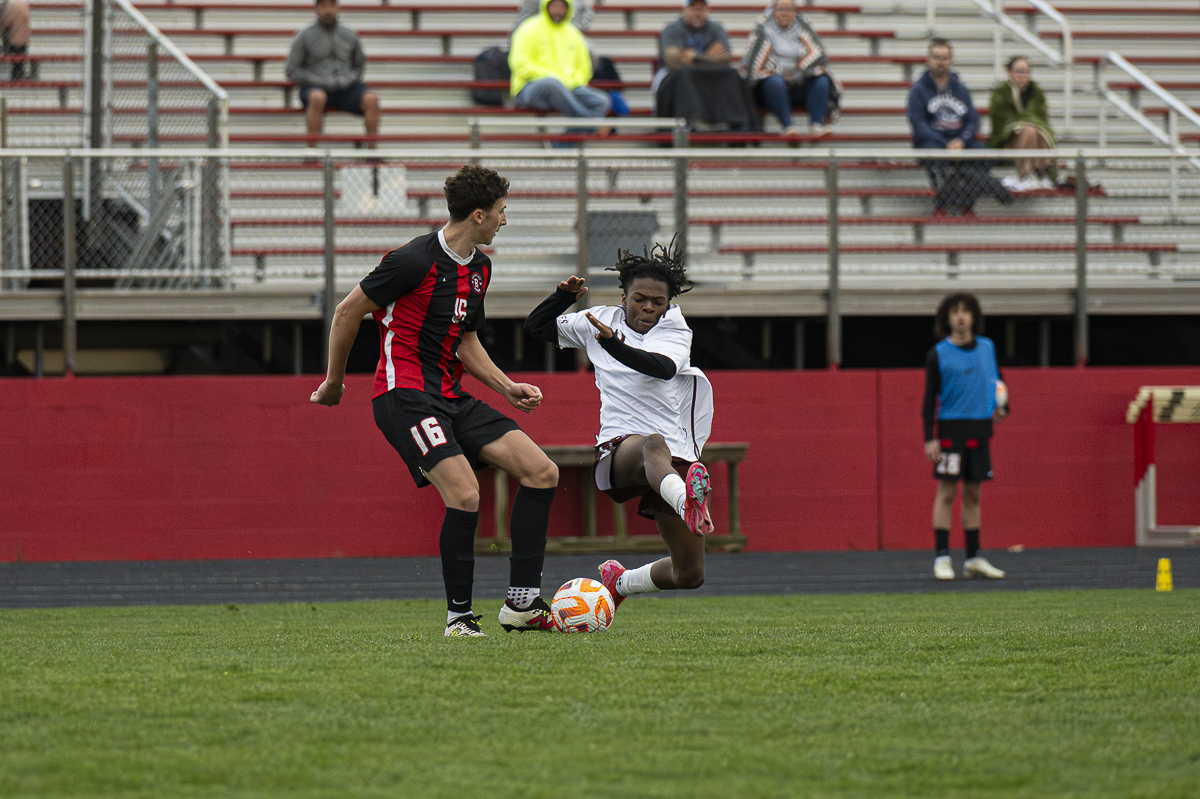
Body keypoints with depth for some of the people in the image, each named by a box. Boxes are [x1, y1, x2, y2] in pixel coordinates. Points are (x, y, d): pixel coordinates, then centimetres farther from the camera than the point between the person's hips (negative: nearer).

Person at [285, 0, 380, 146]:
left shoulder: (349, 36, 15)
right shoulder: (305, 37, 6)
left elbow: (359, 66, 25)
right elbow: (291, 71, 2)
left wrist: (350, 78, 0)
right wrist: (322, 82, -10)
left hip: (346, 89, 3)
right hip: (316, 87, -3)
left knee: (371, 99, -28)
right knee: (317, 97, -40)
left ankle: (372, 148, -26)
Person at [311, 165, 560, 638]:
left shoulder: (480, 268, 14)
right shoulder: (416, 260, -14)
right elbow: (348, 312, -6)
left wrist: (507, 388, 13)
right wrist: (333, 383, 3)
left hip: (450, 396, 9)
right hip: (406, 396, -9)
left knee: (542, 473, -3)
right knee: (465, 495, -25)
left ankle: (522, 604, -1)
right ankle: (459, 615, -9)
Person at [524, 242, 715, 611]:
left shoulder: (675, 330, 5)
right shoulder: (601, 321, 12)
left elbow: (665, 368, -19)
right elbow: (536, 327, 22)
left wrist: (614, 346, -35)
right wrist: (564, 296, 2)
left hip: (678, 454, 2)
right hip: (619, 449, -2)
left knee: (690, 575, 0)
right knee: (654, 444, -43)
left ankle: (619, 581, 31)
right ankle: (687, 503, -79)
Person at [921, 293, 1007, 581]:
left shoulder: (987, 347, 9)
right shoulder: (938, 354, -3)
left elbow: (998, 380, 23)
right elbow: (930, 398, -3)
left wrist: (1002, 407, 4)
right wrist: (929, 437, -9)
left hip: (979, 431, 4)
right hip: (950, 429, -4)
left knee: (973, 494, 9)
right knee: (946, 494, -5)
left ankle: (974, 558, 13)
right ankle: (942, 558, -4)